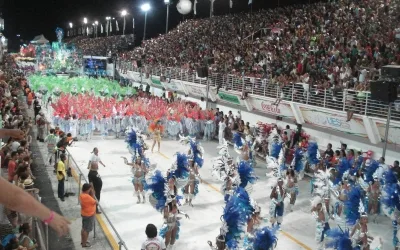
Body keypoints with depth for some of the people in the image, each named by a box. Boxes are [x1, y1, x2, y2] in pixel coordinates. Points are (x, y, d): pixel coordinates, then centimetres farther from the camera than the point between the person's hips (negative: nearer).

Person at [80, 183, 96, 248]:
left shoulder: (82, 195, -2)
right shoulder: (87, 197, -30)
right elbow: (95, 202, -22)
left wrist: (91, 195, -5)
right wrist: (93, 194, -16)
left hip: (84, 214, 9)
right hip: (89, 215, -9)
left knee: (84, 228, 22)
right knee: (87, 230, 4)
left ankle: (83, 241, 36)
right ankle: (84, 244, 16)